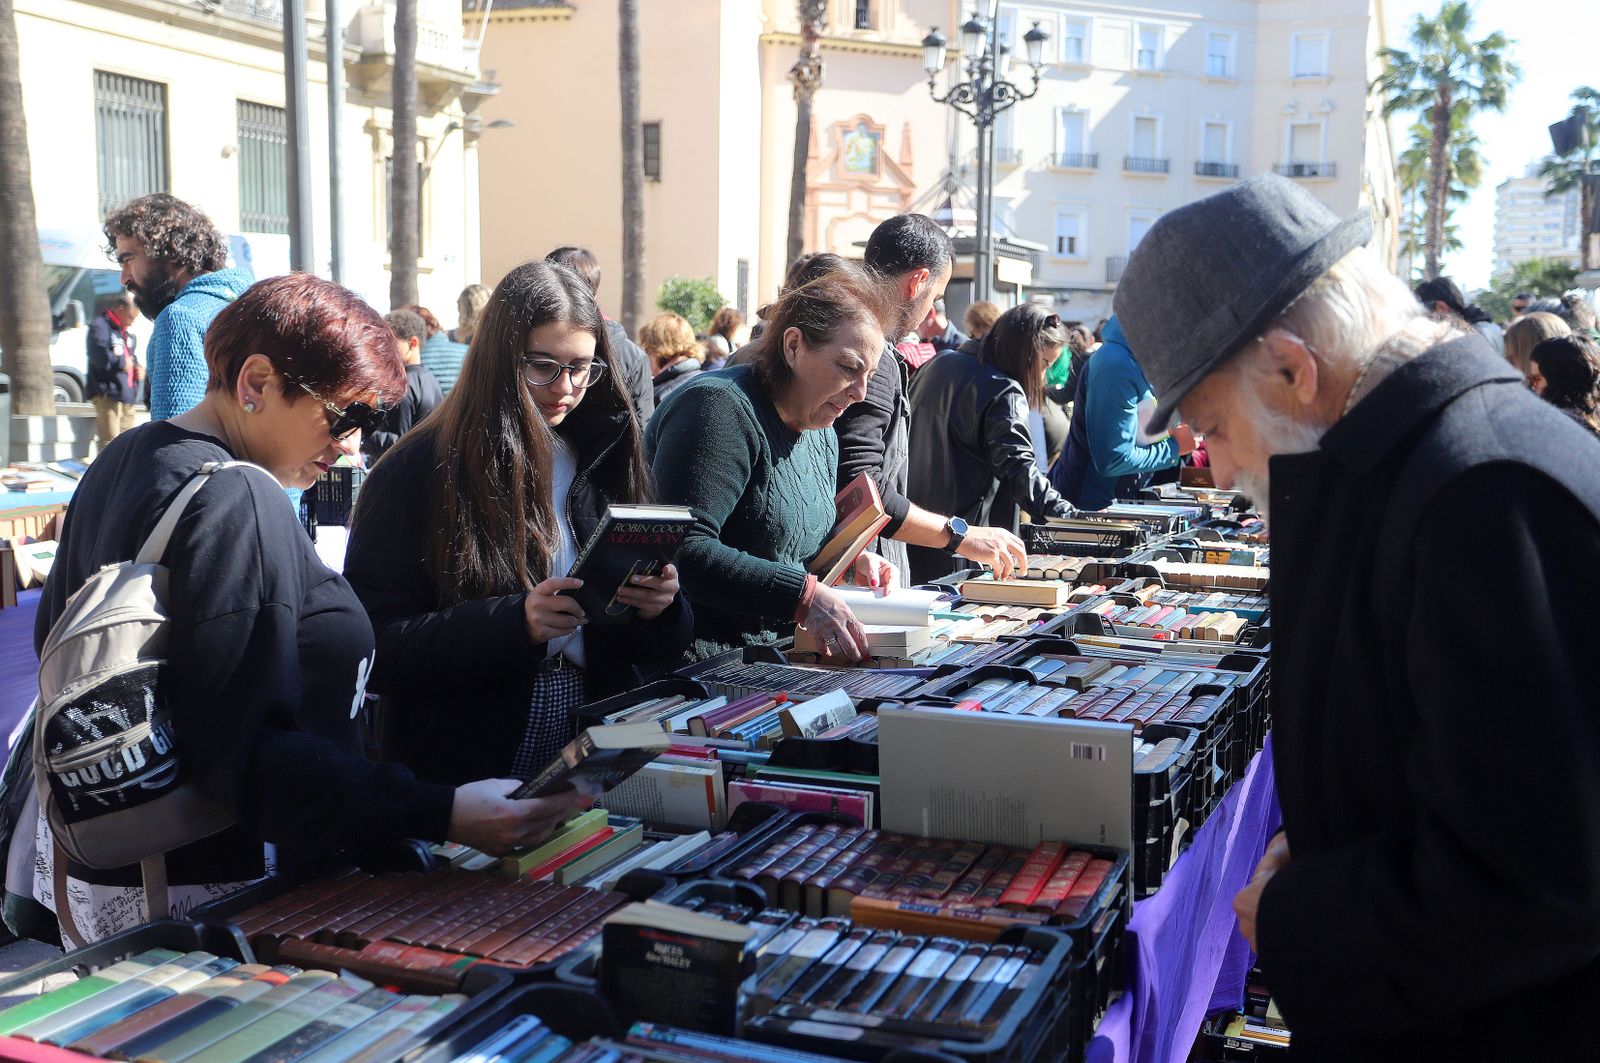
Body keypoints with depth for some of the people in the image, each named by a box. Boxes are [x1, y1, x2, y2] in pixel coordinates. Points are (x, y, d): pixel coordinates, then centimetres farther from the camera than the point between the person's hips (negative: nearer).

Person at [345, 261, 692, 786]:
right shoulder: (414, 473, -1)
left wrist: (658, 607, -6)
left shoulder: (609, 462, 13)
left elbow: (658, 653, 17)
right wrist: (515, 623, -19)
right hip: (465, 776, -4)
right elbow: (375, 647, -8)